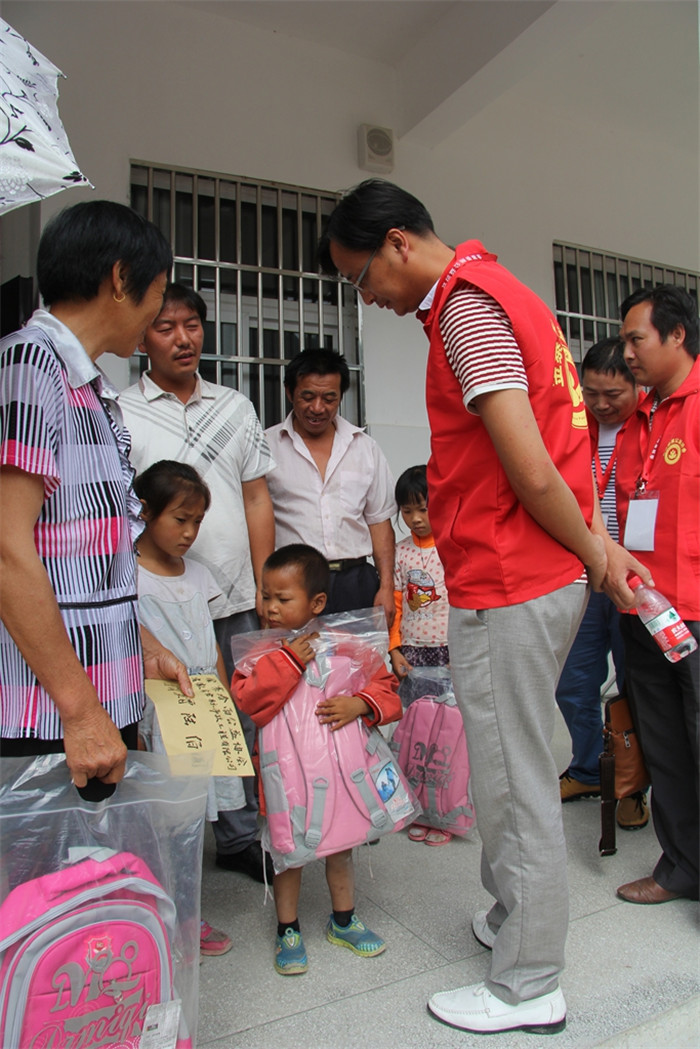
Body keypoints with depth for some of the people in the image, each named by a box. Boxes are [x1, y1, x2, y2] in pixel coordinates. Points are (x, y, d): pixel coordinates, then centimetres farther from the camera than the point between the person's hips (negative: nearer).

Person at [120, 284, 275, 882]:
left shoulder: (236, 407, 12)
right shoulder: (118, 415, 0)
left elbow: (256, 500, 12)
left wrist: (265, 587, 7)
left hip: (236, 601, 4)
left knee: (242, 722, 11)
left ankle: (240, 838, 28)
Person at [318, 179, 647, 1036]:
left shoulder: (466, 303, -14)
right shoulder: (498, 290, 18)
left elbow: (531, 470, -21)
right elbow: (553, 448, 17)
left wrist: (591, 553, -6)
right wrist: (599, 543, 13)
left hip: (505, 588, -10)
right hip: (548, 579, 10)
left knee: (513, 781, 4)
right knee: (511, 768, 21)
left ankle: (527, 988, 23)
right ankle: (511, 918, 41)